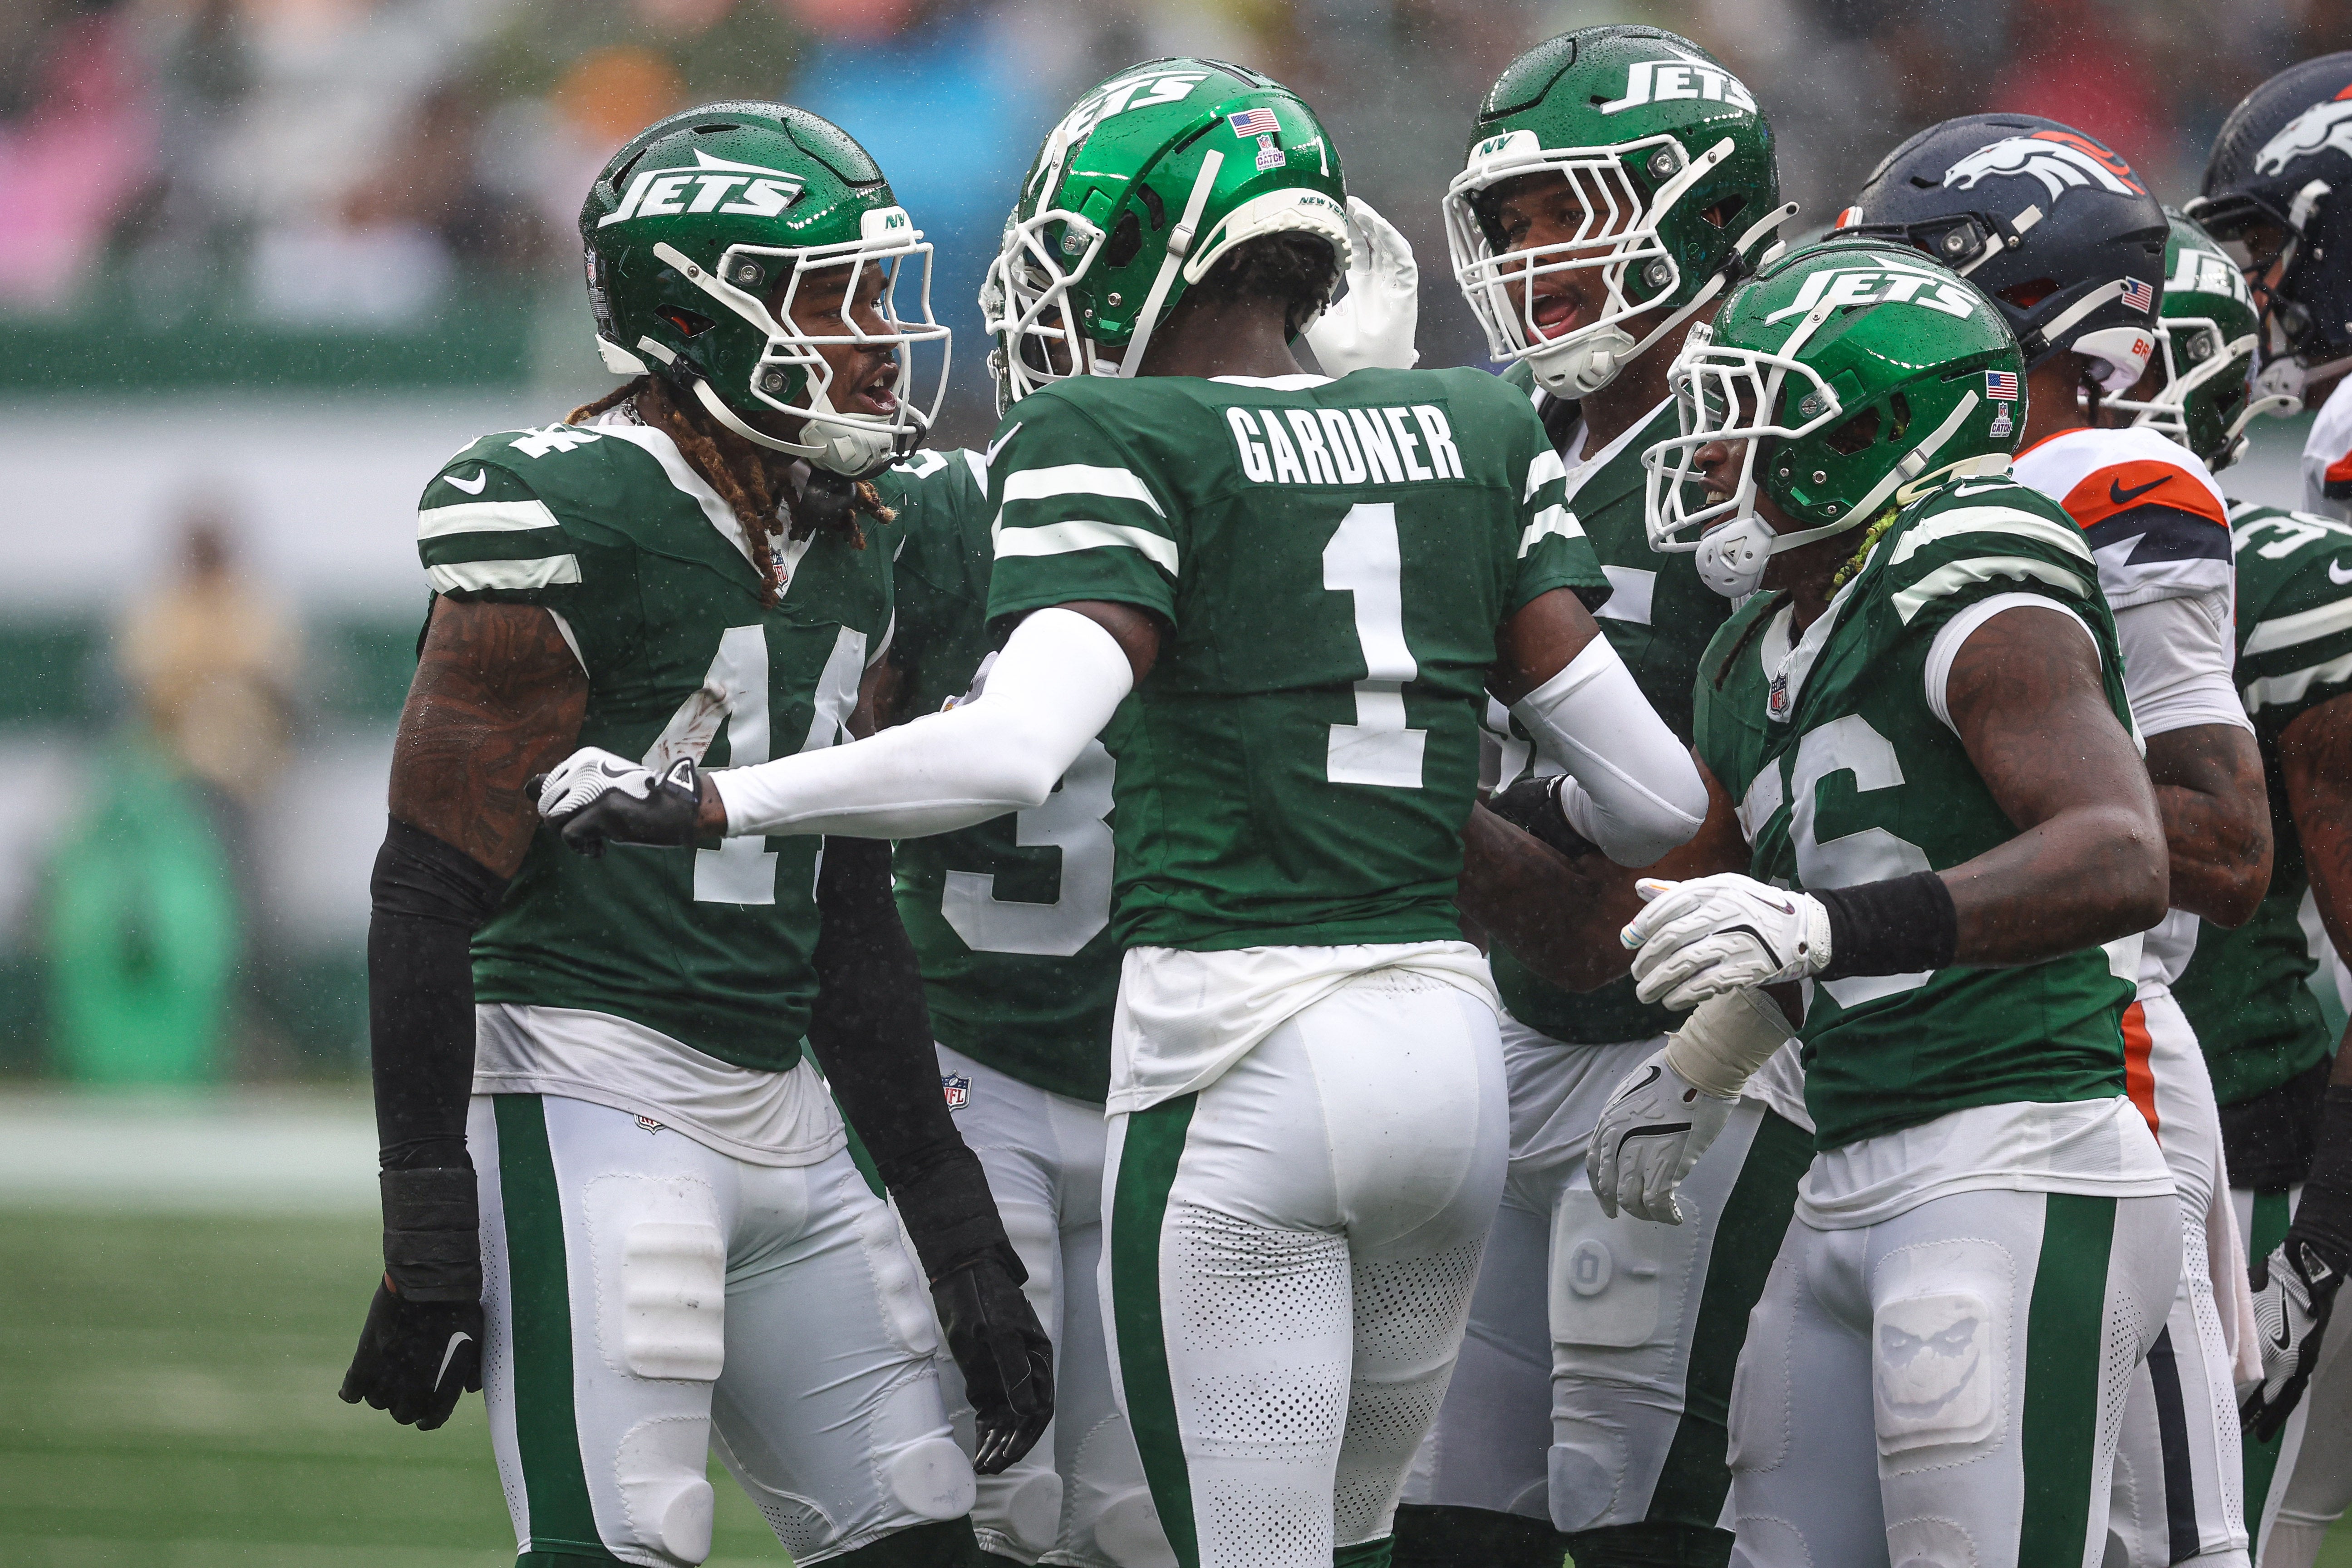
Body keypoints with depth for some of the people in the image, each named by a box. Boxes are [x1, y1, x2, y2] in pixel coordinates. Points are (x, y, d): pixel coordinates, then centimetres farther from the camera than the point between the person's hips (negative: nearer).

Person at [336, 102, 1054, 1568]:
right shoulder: (576, 527, -13)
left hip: (782, 1106, 9)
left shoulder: (843, 551, 13)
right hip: (593, 1096, -9)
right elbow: (430, 895, -14)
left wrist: (959, 1228, 17)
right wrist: (428, 1245, -16)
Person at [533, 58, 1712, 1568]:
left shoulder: (1125, 442, -6)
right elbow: (1650, 792, 8)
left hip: (1237, 1053, -6)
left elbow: (1014, 748, -21)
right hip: (1451, 1037, 6)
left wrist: (703, 806, -13)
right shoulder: (1480, 434, 11)